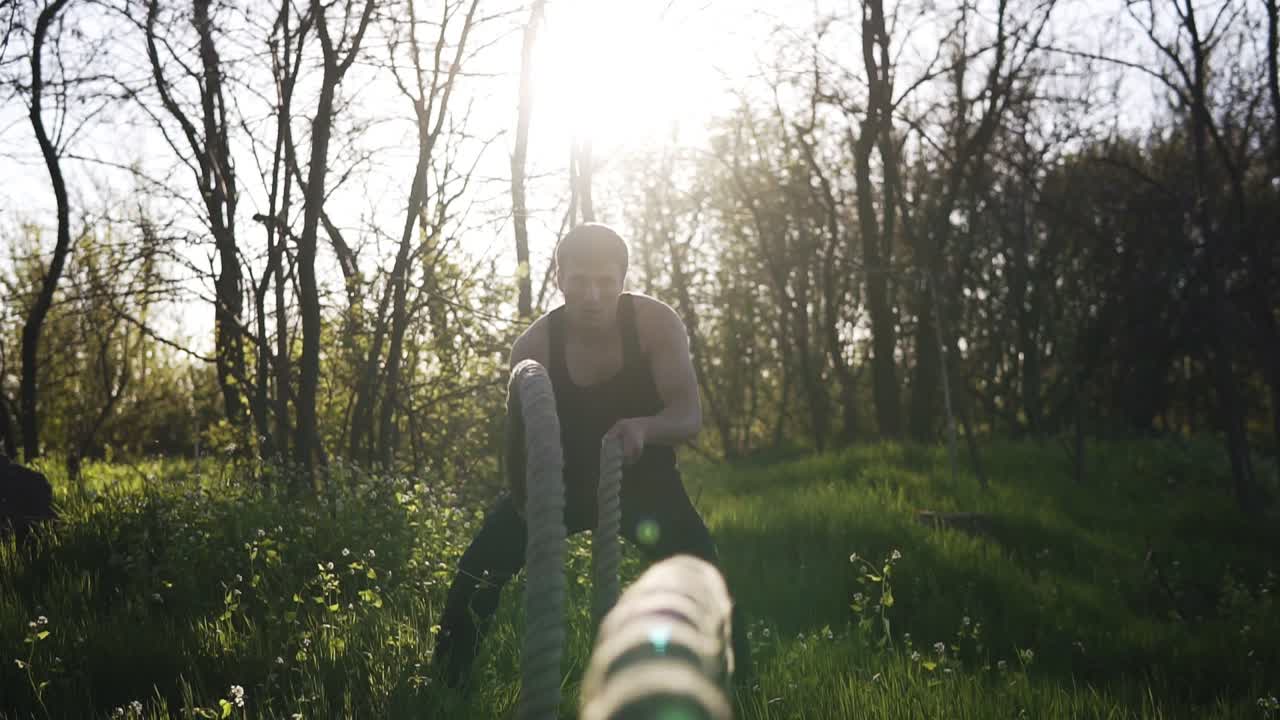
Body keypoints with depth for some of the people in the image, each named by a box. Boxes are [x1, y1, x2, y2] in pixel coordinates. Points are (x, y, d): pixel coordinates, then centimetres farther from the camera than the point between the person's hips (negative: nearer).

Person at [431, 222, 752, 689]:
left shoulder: (655, 323, -20)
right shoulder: (534, 347, -19)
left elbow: (690, 413, -26)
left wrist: (643, 427, -49)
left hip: (642, 478, 0)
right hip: (561, 478, 1)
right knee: (478, 574, -9)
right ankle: (445, 685, 7)